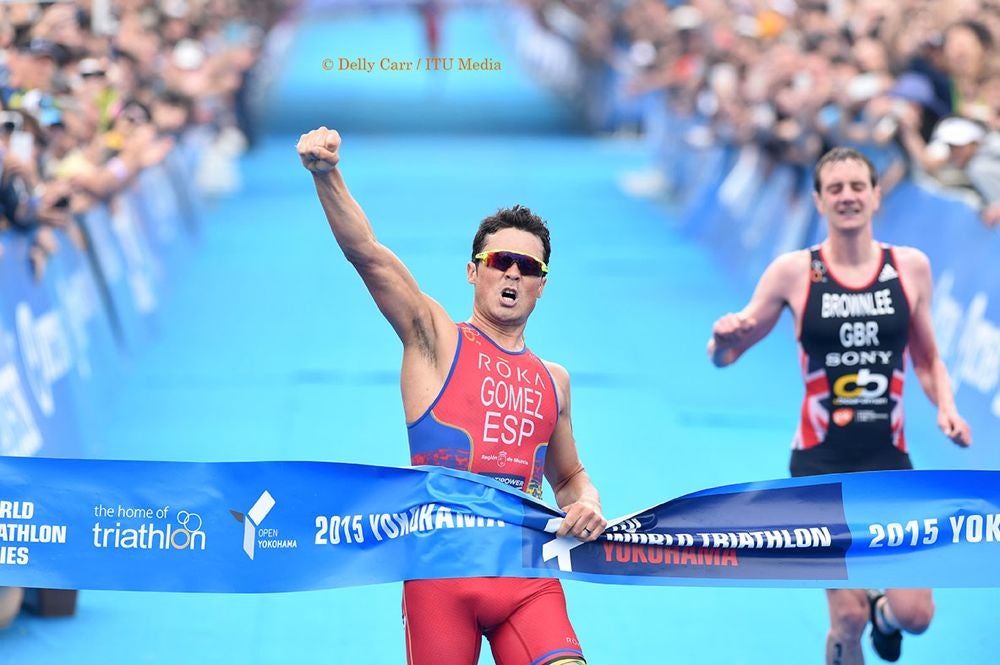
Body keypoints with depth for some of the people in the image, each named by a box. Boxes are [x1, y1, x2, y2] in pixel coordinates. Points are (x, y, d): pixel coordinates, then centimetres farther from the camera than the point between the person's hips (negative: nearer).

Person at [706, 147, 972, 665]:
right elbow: (725, 354, 2)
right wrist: (724, 338, -21)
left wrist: (945, 407, -6)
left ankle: (882, 610, 32)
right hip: (821, 464, -2)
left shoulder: (911, 267, 1)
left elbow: (928, 360, 13)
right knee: (848, 621, -3)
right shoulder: (794, 272, -4)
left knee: (915, 615, -6)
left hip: (889, 458, 2)